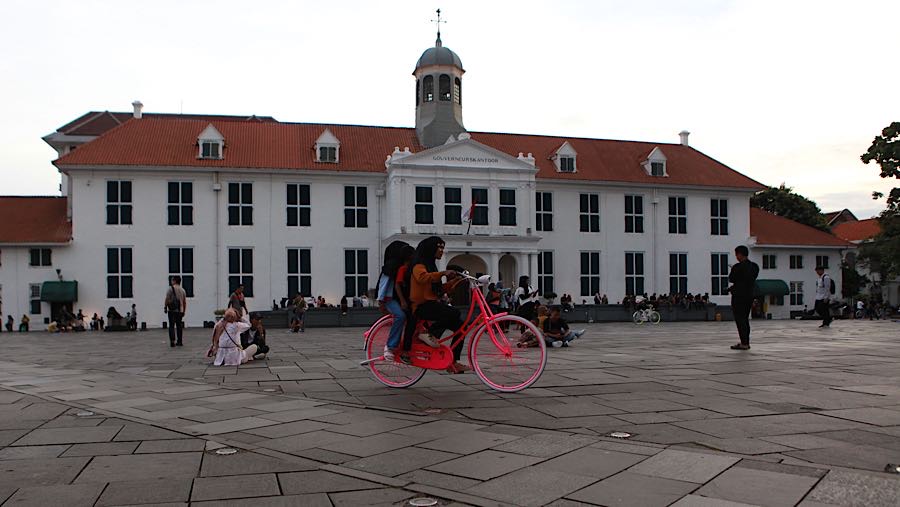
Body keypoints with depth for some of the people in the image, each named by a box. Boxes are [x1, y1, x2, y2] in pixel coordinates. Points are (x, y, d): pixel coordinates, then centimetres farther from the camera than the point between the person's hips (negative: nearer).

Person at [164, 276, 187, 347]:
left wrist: (165, 307, 0)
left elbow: (167, 299, -10)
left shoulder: (171, 289, -5)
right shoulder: (182, 290, 11)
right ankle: (179, 342, 14)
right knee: (179, 326, 11)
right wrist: (184, 311, 19)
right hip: (180, 311, 5)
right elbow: (185, 302, 13)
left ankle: (172, 341, -10)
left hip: (172, 311, -5)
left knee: (171, 326, -3)